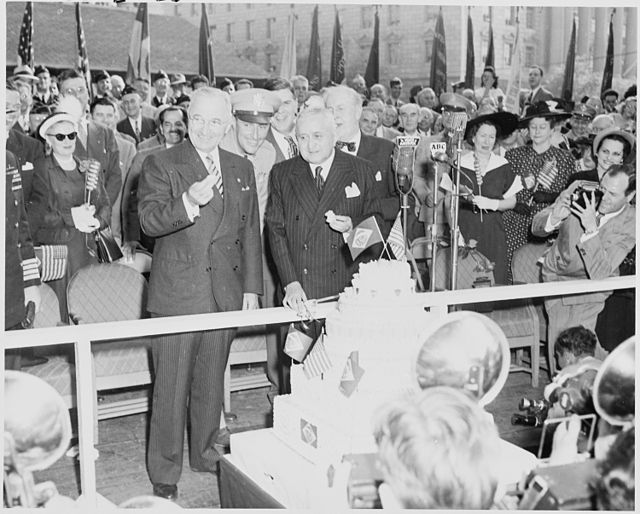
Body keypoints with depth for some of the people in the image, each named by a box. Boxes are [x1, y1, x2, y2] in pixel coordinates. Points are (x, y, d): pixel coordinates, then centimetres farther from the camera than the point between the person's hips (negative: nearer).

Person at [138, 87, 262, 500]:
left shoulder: (242, 169, 11)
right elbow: (149, 221, -14)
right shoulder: (161, 164, -2)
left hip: (226, 293, 4)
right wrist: (189, 202, -32)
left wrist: (252, 288, 9)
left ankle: (205, 454, 33)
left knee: (211, 383, 15)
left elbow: (251, 233, 14)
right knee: (171, 387, 2)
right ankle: (164, 473, 16)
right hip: (177, 292, -4)